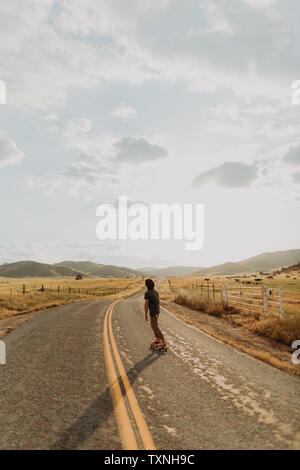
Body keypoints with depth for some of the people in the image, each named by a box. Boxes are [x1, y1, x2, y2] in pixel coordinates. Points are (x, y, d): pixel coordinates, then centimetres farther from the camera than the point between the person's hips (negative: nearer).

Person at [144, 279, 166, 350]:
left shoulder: (147, 293, -20)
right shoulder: (155, 292, 5)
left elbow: (146, 305, -20)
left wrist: (146, 315, -13)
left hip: (153, 312, -8)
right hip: (157, 311, 8)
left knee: (155, 327, -1)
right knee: (153, 326, 19)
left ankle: (163, 342, 1)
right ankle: (157, 340, 28)